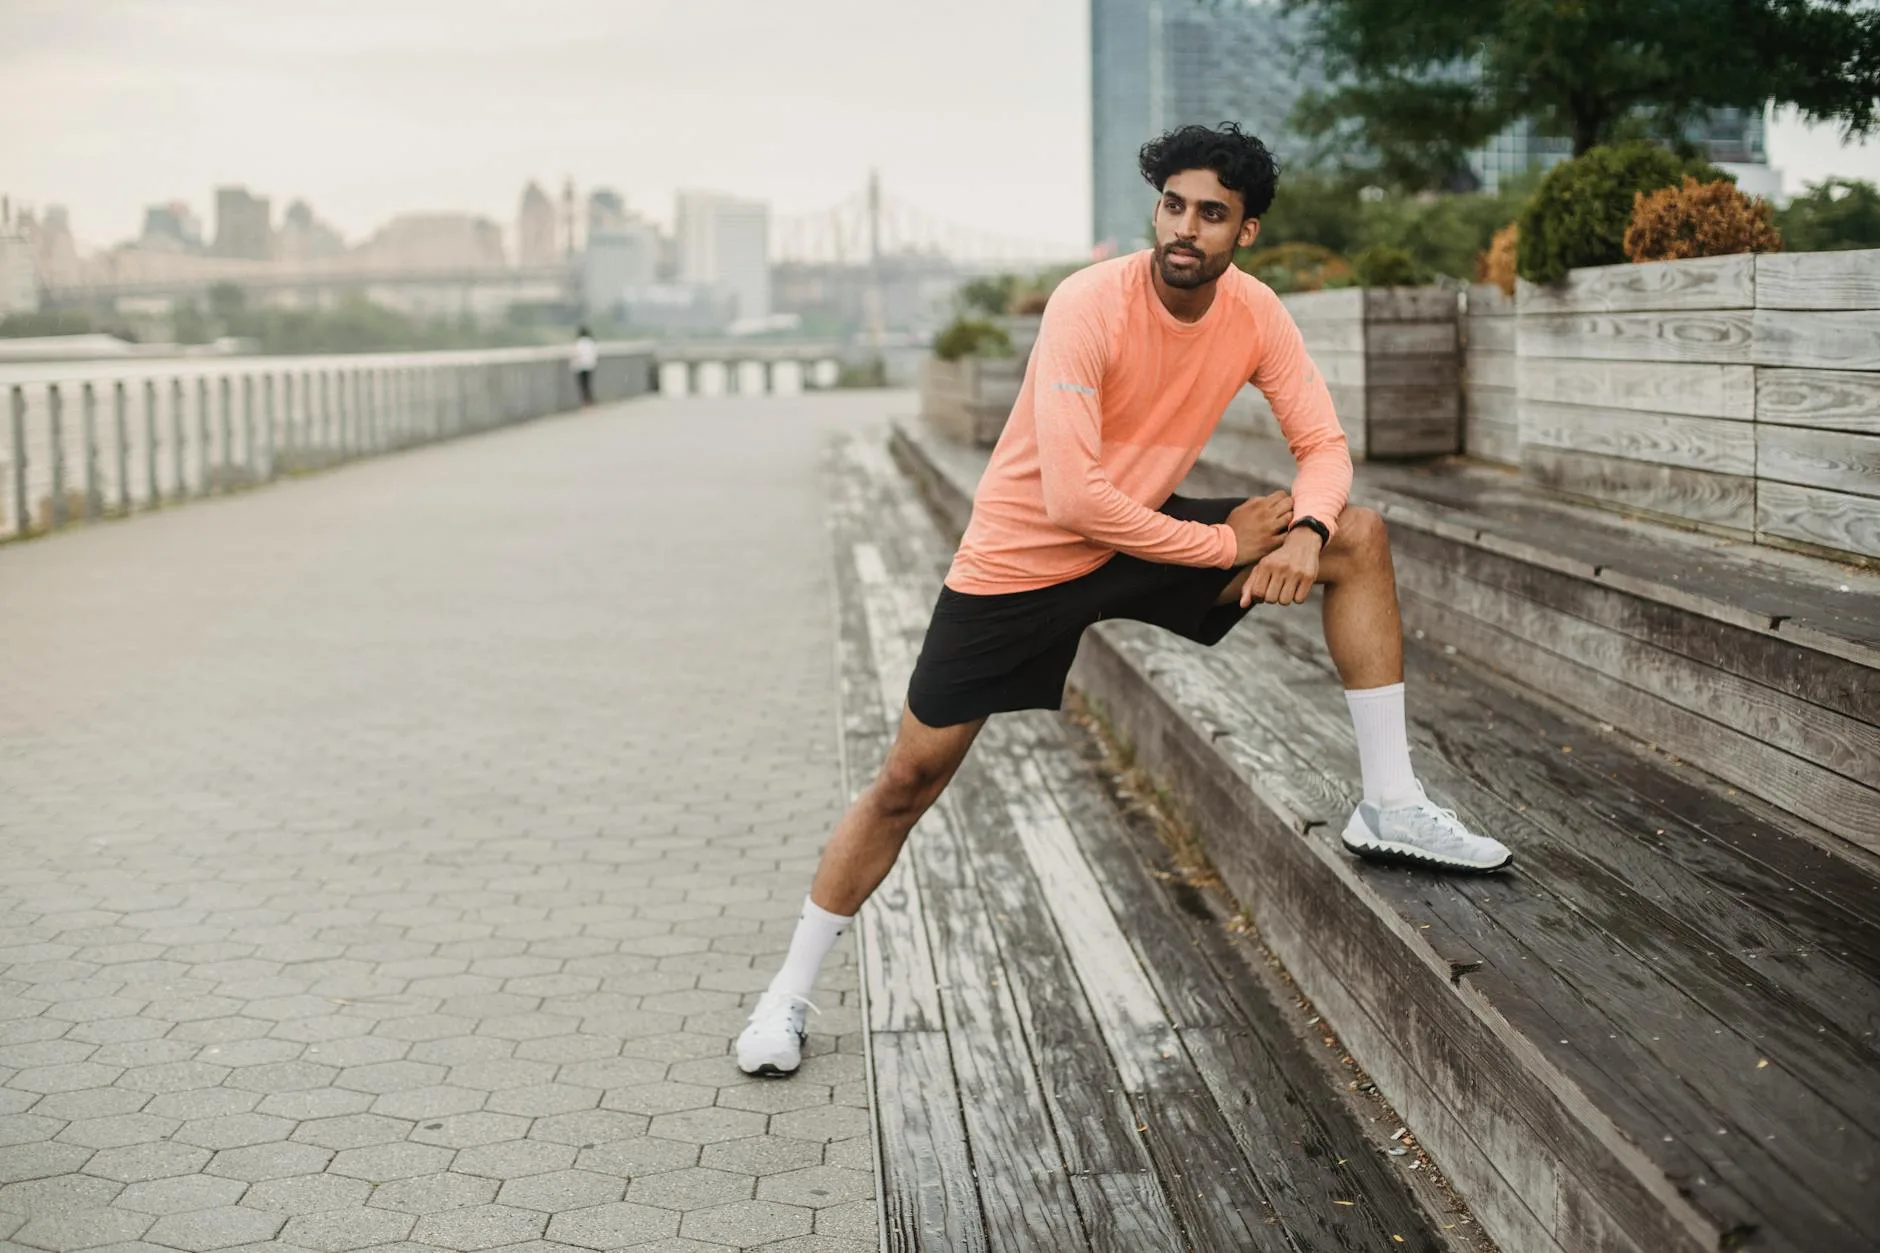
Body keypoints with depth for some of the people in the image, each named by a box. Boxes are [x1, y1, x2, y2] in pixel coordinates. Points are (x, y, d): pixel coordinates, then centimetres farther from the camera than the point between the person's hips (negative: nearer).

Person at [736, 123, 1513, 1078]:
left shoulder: (1255, 313, -10)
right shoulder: (1090, 306, -27)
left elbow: (1324, 445, -3)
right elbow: (1072, 497, -33)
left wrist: (1305, 531, -25)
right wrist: (1223, 545, -24)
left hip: (1145, 536, 5)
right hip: (1020, 558, -5)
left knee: (1358, 540, -6)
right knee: (909, 781, -2)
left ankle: (1390, 808, -1)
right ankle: (789, 994, 17)